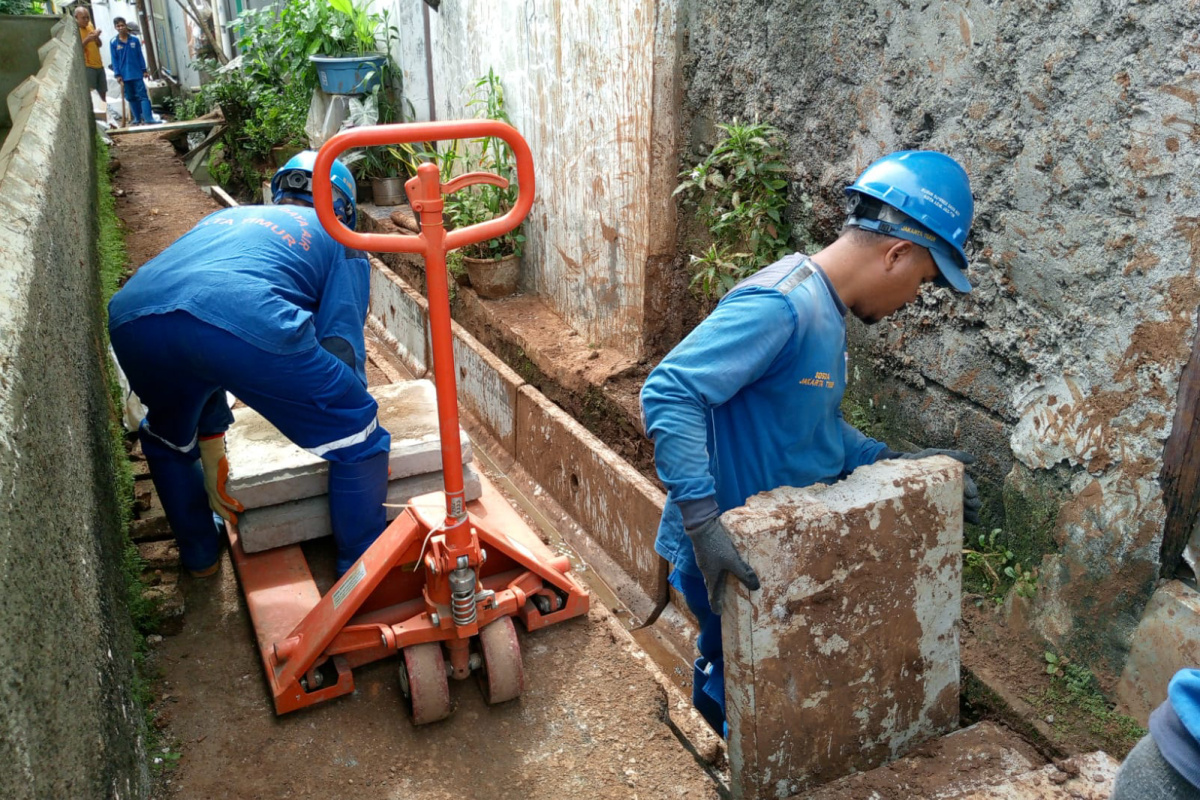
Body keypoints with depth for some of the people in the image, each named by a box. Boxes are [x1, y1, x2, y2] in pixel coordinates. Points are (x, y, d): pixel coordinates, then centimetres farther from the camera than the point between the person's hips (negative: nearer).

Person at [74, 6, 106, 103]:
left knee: (103, 93, 11)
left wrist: (96, 37, -4)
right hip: (86, 66, -7)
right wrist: (88, 39, -23)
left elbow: (99, 44, 18)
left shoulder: (90, 25, 12)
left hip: (99, 65, 7)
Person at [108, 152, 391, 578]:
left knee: (168, 436, 37)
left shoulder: (225, 218, 43)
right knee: (355, 432, 15)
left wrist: (212, 456, 52)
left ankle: (198, 553, 51)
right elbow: (341, 349, 17)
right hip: (248, 323, -6)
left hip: (131, 317, 6)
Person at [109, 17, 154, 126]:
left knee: (142, 95, -7)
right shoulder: (113, 42, 0)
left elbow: (140, 56, 5)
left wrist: (144, 70, 3)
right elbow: (114, 60, 1)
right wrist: (117, 75, -4)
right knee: (131, 98, 8)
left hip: (137, 73, -1)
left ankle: (148, 119, -12)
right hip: (125, 75, 1)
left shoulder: (135, 40, 0)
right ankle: (138, 119, 16)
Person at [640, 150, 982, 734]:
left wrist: (894, 466, 8)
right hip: (729, 557, -9)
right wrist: (703, 521, -36)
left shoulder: (823, 309, 7)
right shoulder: (780, 305, -26)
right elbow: (667, 394, -34)